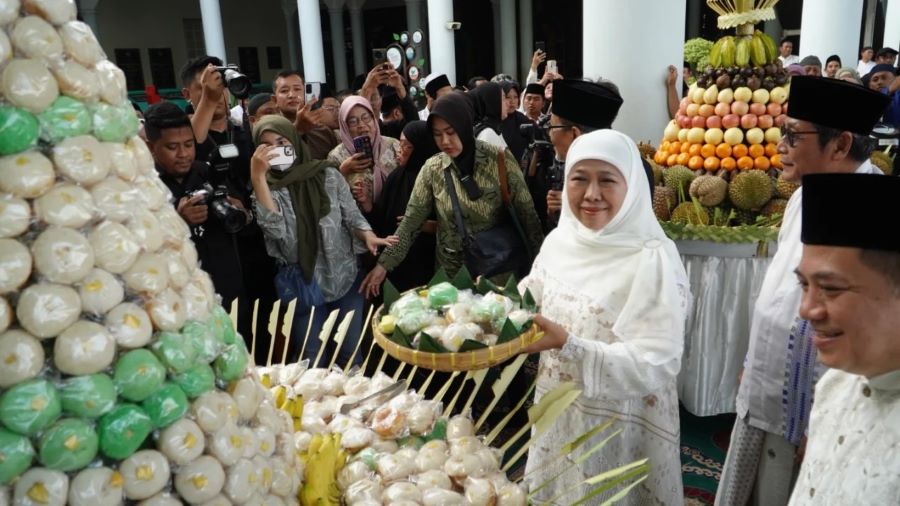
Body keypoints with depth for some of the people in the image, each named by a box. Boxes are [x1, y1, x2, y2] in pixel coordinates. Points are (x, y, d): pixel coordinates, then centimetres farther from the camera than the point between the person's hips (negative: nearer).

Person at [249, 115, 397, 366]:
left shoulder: (328, 175, -1)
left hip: (345, 277, 1)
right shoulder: (266, 188, -2)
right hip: (303, 285, 0)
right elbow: (275, 228, -21)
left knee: (353, 354, 11)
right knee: (312, 361, 8)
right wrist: (258, 176, -25)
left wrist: (368, 236, -18)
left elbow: (352, 215, 3)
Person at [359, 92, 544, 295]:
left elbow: (527, 215, -6)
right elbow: (411, 222, -3)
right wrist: (384, 264, -9)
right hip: (452, 271, 2)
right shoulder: (432, 169, -5)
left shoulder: (500, 160, -12)